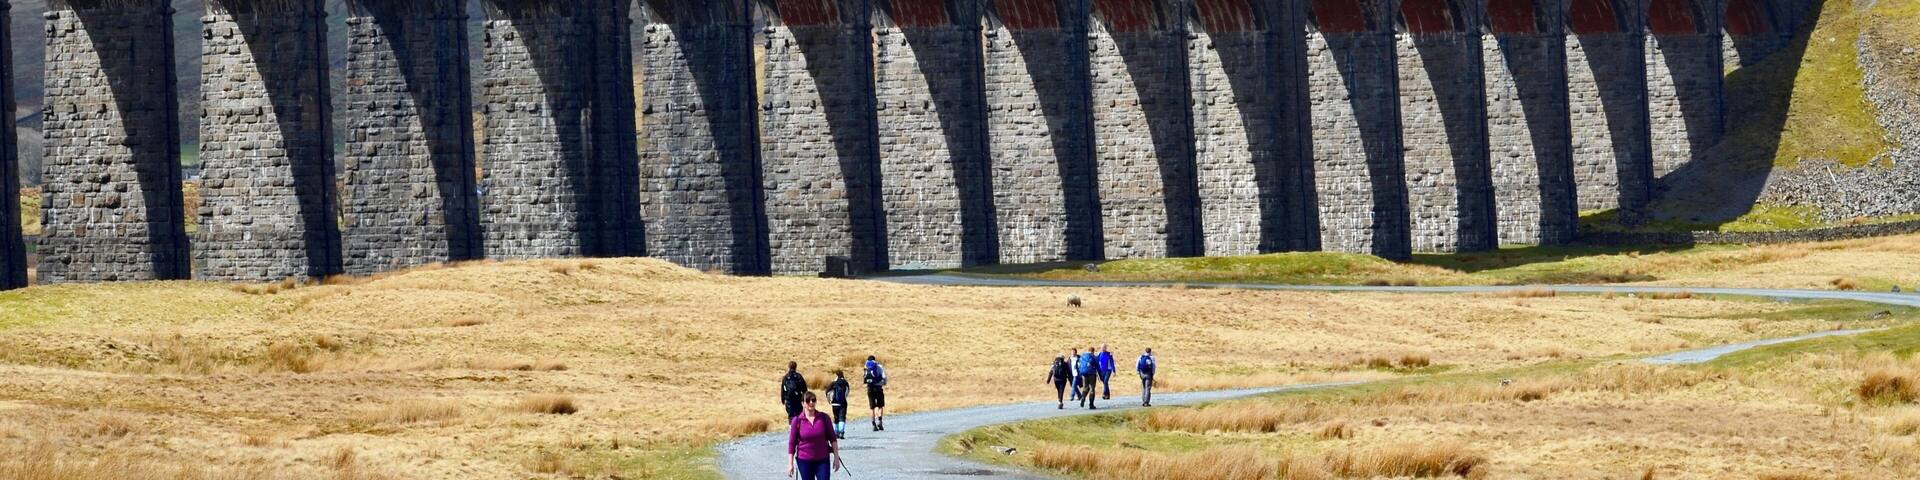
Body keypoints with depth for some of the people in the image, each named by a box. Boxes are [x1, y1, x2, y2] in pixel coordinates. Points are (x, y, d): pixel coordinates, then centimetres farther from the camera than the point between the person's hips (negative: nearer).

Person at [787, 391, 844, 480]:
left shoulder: (824, 418, -3)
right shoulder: (797, 421, -5)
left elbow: (832, 438, 4)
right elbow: (792, 443, -2)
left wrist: (836, 457, 2)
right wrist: (790, 464, -3)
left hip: (823, 460, 0)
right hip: (804, 461, 0)